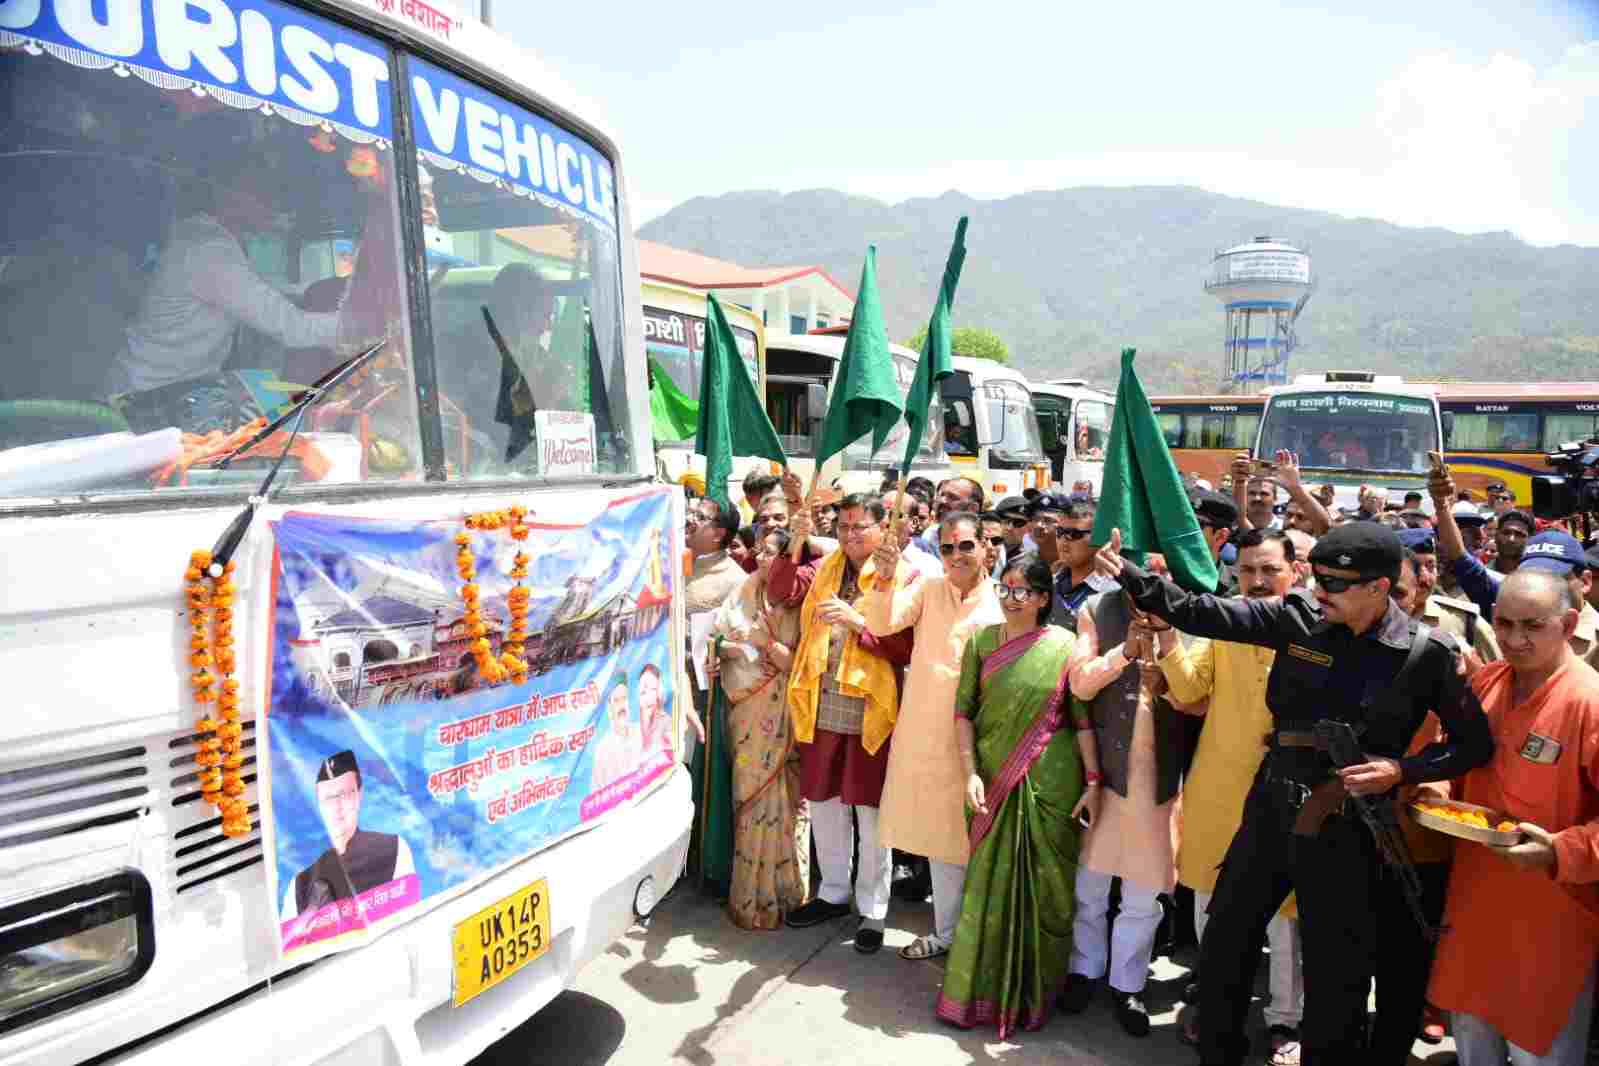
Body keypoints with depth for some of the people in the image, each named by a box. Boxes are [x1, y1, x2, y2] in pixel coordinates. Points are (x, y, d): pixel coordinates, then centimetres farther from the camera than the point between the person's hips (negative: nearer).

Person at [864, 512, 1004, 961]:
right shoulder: (928, 589, 2)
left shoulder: (1000, 600, -7)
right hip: (924, 733, 4)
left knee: (974, 836, 8)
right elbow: (881, 624, -11)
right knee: (938, 836, 16)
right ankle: (946, 931, 34)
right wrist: (885, 577, -28)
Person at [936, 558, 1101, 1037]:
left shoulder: (1063, 645, -3)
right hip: (993, 781, 1)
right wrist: (970, 773, -8)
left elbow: (1083, 717, -2)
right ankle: (980, 989, 24)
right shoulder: (981, 641, 1)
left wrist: (1093, 781, -7)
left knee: (1044, 884, 8)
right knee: (989, 882, 8)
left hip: (1049, 782, -1)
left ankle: (1034, 992, 26)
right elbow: (963, 710, 0)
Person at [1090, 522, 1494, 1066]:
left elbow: (1475, 742, -1)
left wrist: (1403, 769, -15)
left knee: (1335, 972, 12)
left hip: (1345, 827, -3)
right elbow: (1205, 612, -8)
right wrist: (1130, 575, -19)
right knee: (1223, 946, 15)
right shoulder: (1299, 618, -5)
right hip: (1269, 809, 3)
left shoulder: (1426, 653, -10)